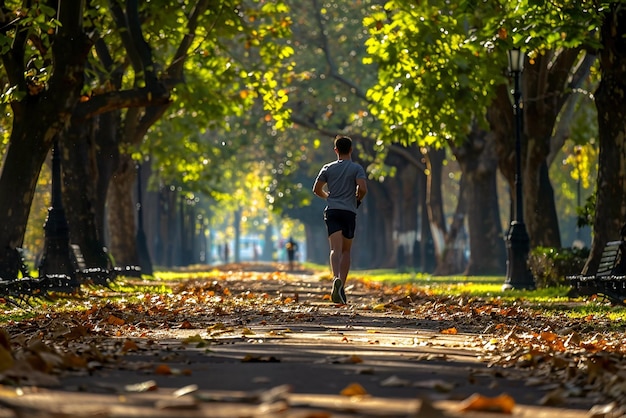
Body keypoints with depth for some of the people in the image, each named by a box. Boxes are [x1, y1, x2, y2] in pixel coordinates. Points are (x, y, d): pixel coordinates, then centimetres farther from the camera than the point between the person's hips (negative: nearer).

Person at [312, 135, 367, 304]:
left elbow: (317, 189, 9)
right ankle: (342, 284, 2)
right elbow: (362, 188, -12)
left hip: (332, 211, 1)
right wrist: (358, 199, 9)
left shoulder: (328, 168, 9)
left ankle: (336, 278, -36)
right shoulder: (356, 168, 2)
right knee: (346, 251, 11)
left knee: (336, 249, -12)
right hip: (349, 212, -1)